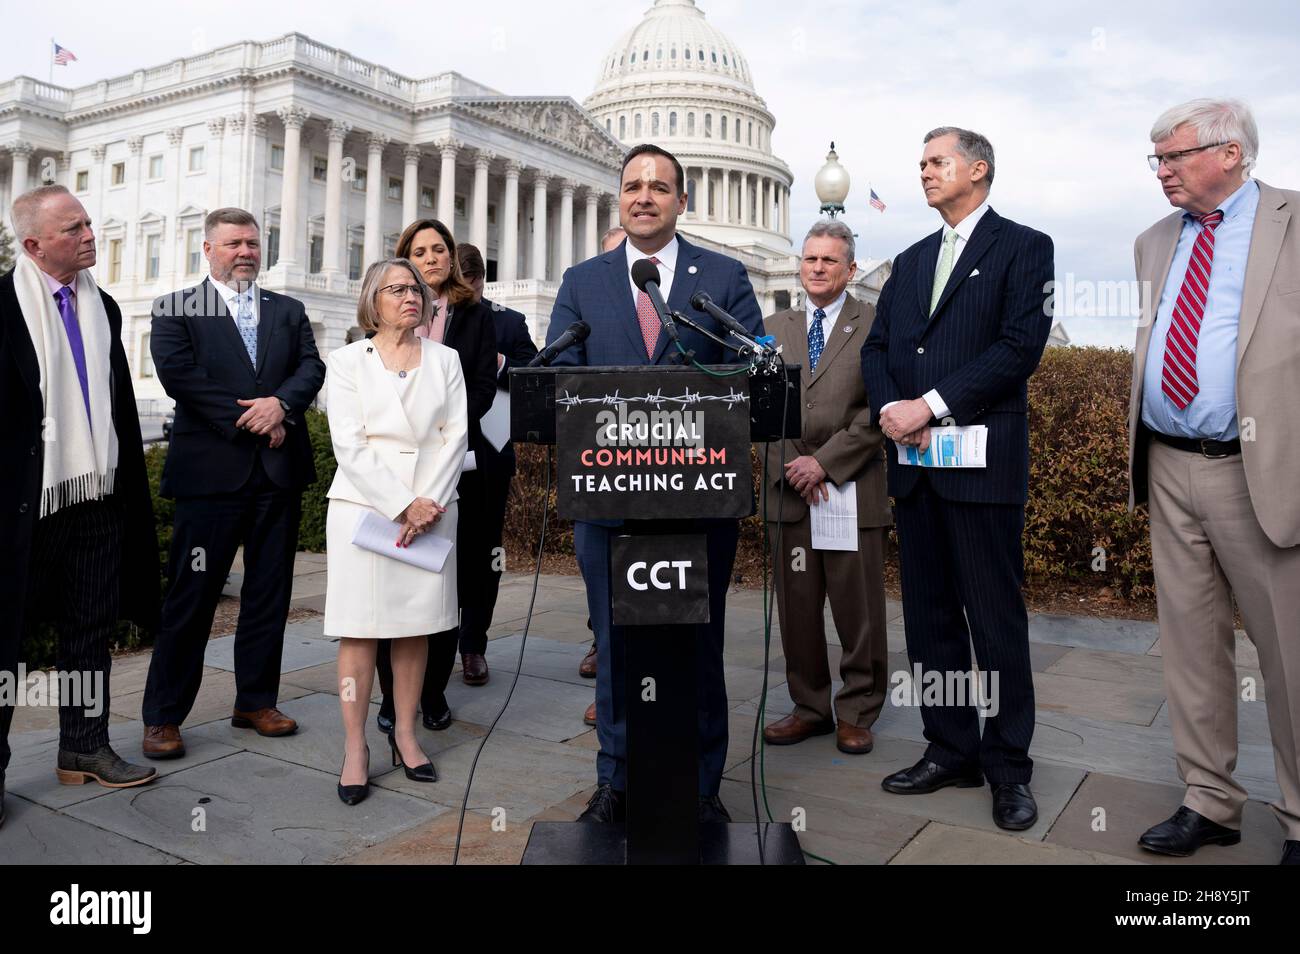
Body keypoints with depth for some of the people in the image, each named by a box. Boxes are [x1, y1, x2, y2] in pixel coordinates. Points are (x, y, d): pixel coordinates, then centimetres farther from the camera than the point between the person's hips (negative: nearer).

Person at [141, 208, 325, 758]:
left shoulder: (289, 311, 16)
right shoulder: (177, 311, 5)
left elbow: (311, 368, 4)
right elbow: (178, 374, -9)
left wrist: (281, 403, -16)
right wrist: (251, 420, -13)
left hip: (279, 470, 4)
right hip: (212, 470, -4)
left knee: (269, 592, 9)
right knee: (192, 595, -1)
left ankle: (256, 702, 22)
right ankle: (163, 717, 11)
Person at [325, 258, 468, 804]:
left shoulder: (445, 360, 12)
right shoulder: (347, 362, 5)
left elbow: (456, 436, 4)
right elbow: (349, 444, -5)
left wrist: (429, 502, -9)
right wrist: (403, 507, -13)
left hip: (432, 508, 2)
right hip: (364, 506, -2)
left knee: (417, 626, 5)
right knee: (360, 627, -3)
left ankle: (405, 734, 16)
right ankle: (355, 749, 3)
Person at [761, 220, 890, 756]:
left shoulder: (877, 326, 2)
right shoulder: (773, 328, 14)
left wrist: (825, 461, -12)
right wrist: (795, 467, -5)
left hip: (854, 490, -3)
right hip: (789, 490, 3)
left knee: (859, 611, 3)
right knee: (796, 607, 8)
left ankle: (856, 715, 18)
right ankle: (810, 708, 22)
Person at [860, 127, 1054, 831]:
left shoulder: (1023, 246, 2)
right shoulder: (910, 260, 20)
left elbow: (1020, 345, -11)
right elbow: (877, 347, 13)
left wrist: (932, 405, -16)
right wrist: (890, 411, -6)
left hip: (982, 462, -6)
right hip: (913, 460, 6)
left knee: (996, 619, 0)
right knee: (929, 615, 10)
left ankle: (1009, 767, 13)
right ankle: (951, 751, 22)